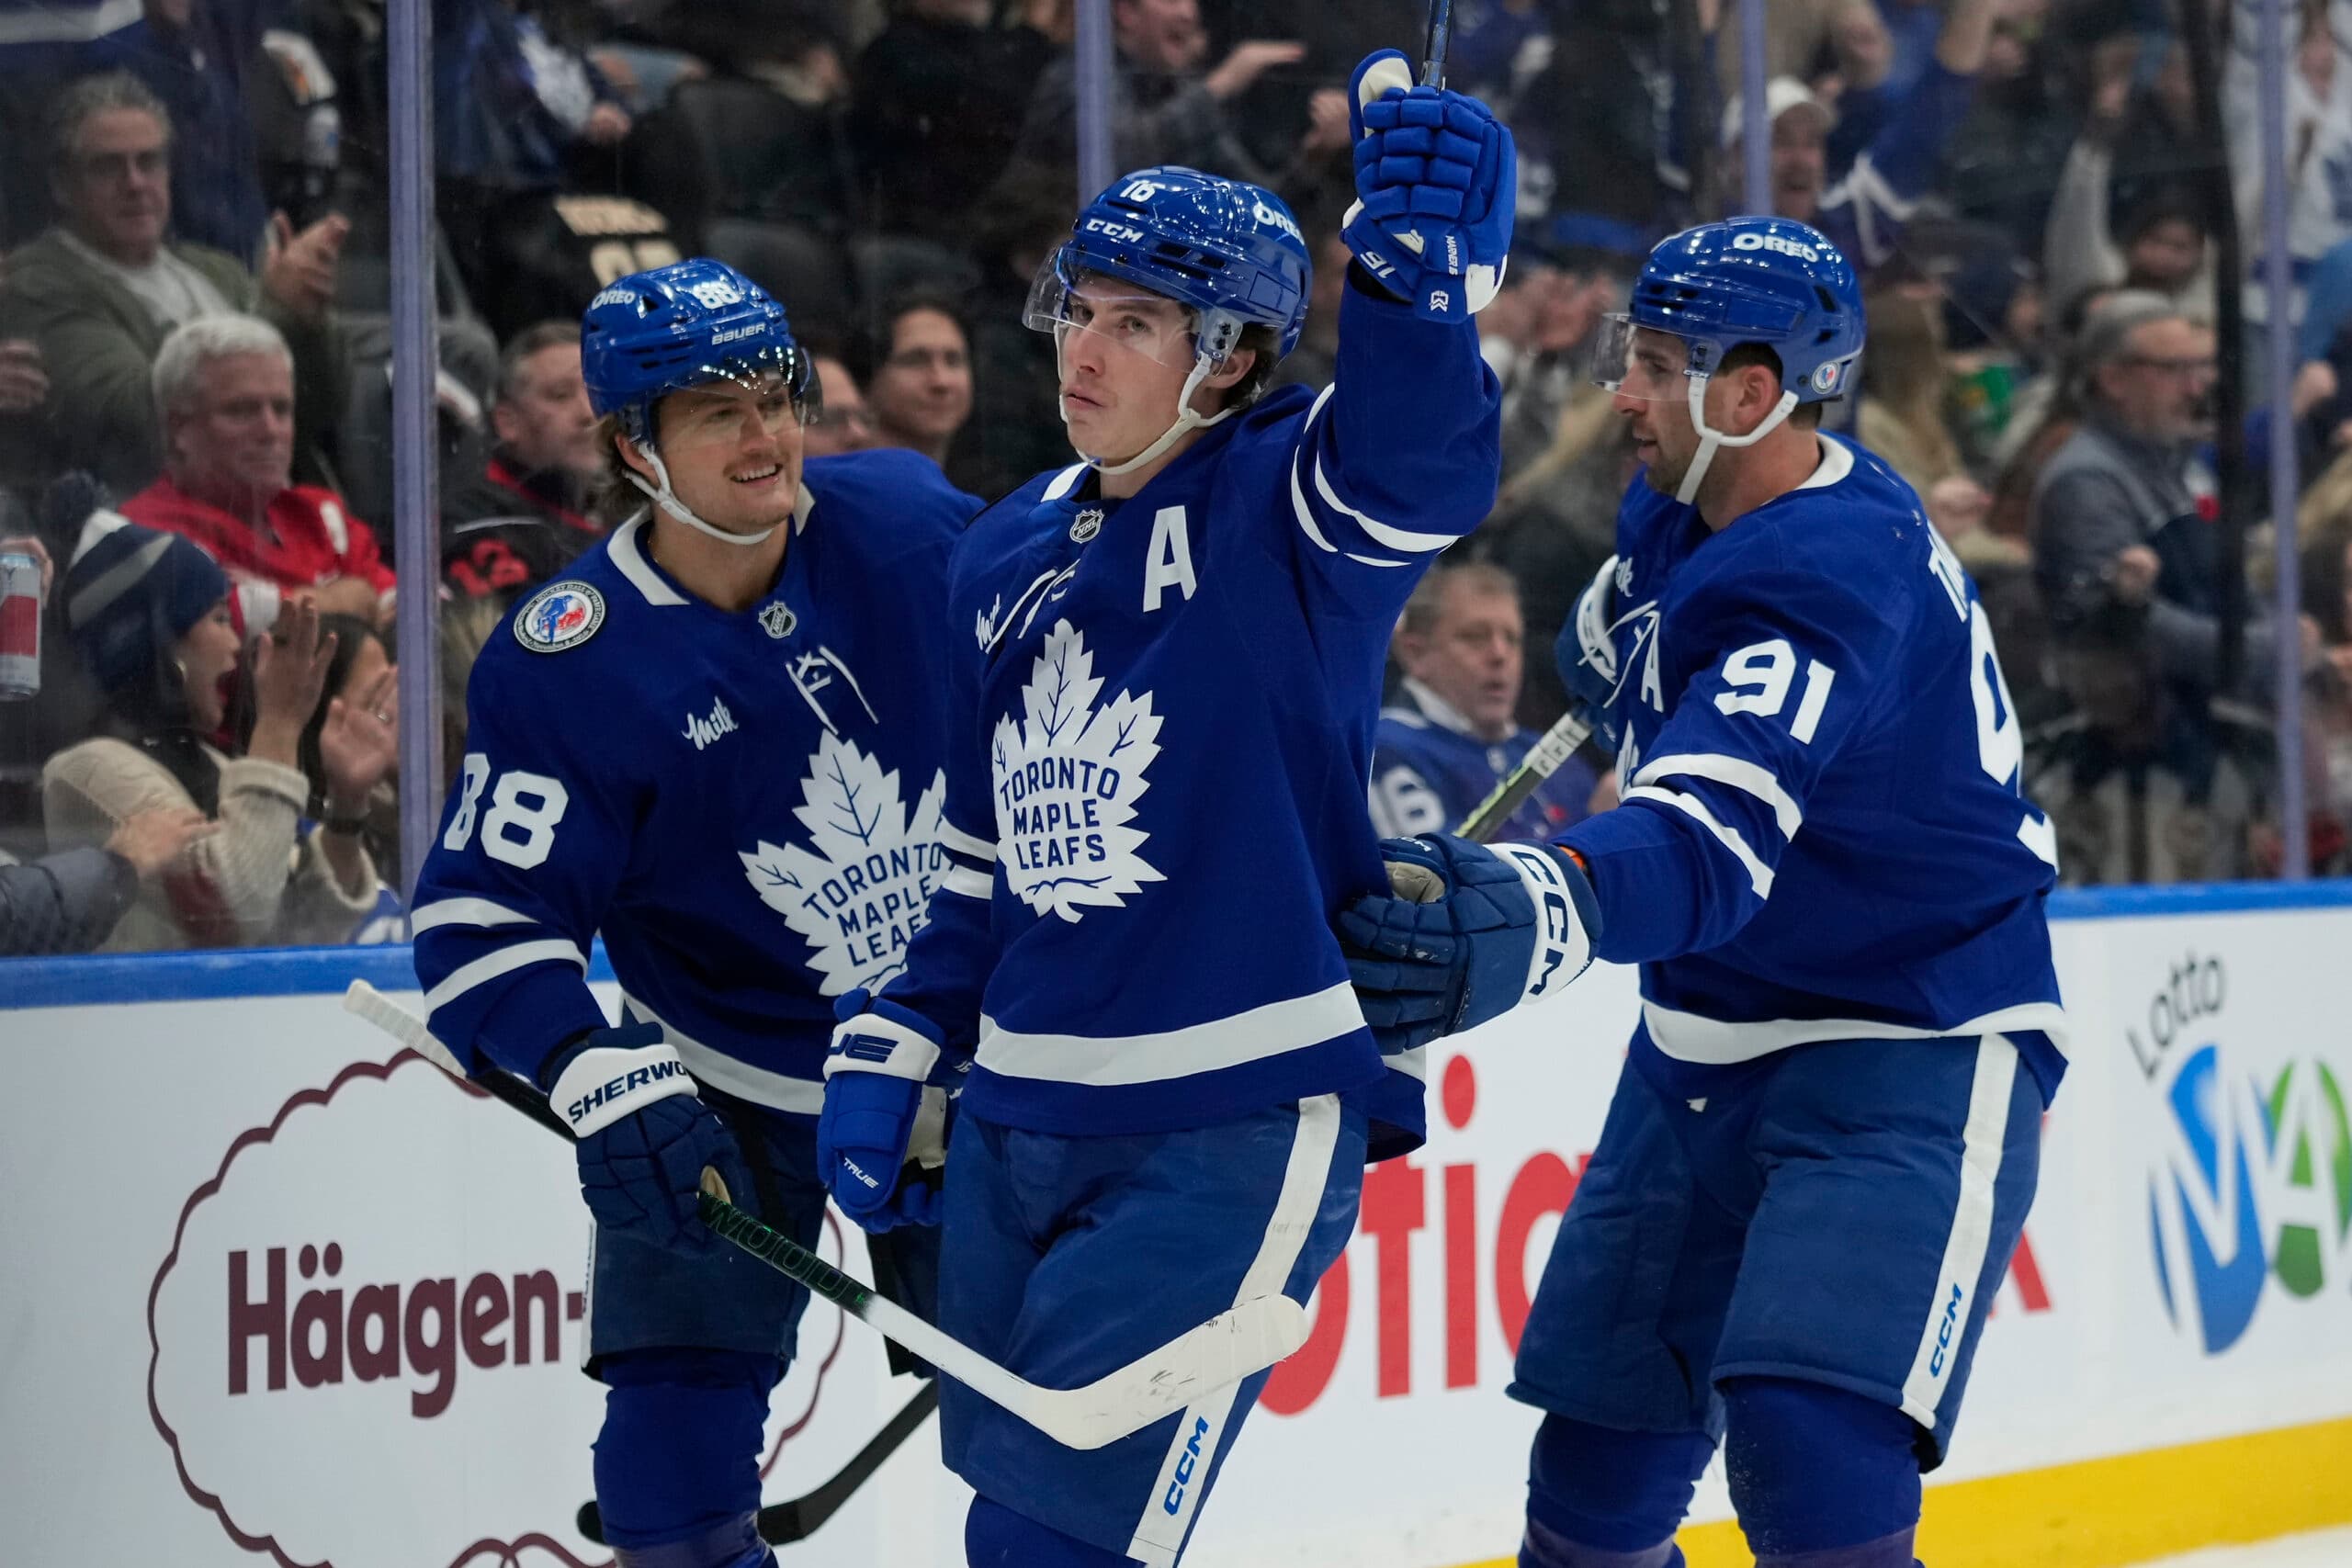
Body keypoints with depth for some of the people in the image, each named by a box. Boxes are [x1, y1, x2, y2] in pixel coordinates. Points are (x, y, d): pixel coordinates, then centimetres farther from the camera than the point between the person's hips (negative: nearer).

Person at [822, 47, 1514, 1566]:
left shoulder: (1286, 502, -9)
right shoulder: (1010, 554, 11)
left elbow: (1417, 456, -32)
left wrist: (1425, 258, -50)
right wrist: (892, 1051, 12)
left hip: (1239, 1132, -7)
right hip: (1020, 1130, 7)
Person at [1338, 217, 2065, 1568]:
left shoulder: (1831, 582, -27)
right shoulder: (1678, 520, 1)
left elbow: (1711, 846, -43)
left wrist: (1535, 919, -60)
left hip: (1912, 1059, -9)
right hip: (1711, 1046, 9)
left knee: (1809, 1446, -26)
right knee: (1598, 1448, 9)